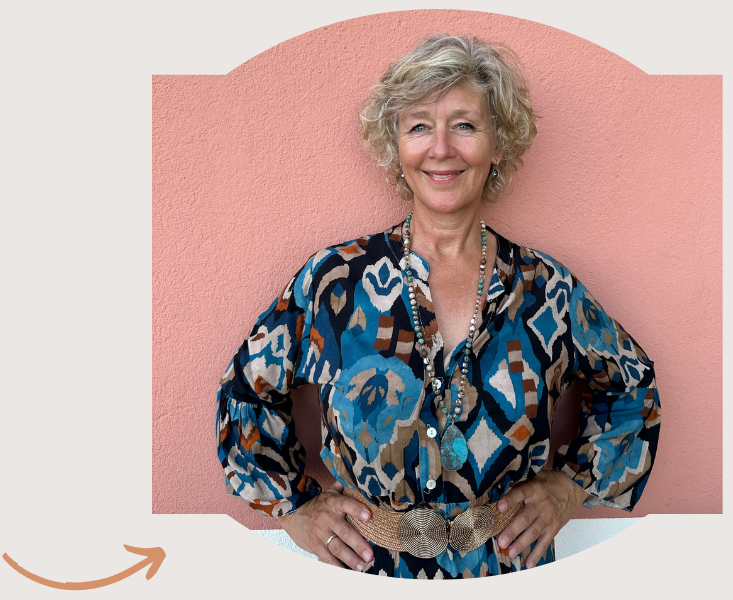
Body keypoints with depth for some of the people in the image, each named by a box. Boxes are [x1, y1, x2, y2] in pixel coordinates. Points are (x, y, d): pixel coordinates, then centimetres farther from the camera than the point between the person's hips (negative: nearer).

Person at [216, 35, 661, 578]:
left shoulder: (548, 289, -9)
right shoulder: (336, 279, -13)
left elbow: (634, 389, 8)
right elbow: (247, 390, 0)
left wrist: (571, 483, -1)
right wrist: (293, 503, -4)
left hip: (511, 571, 2)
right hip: (364, 569, -1)